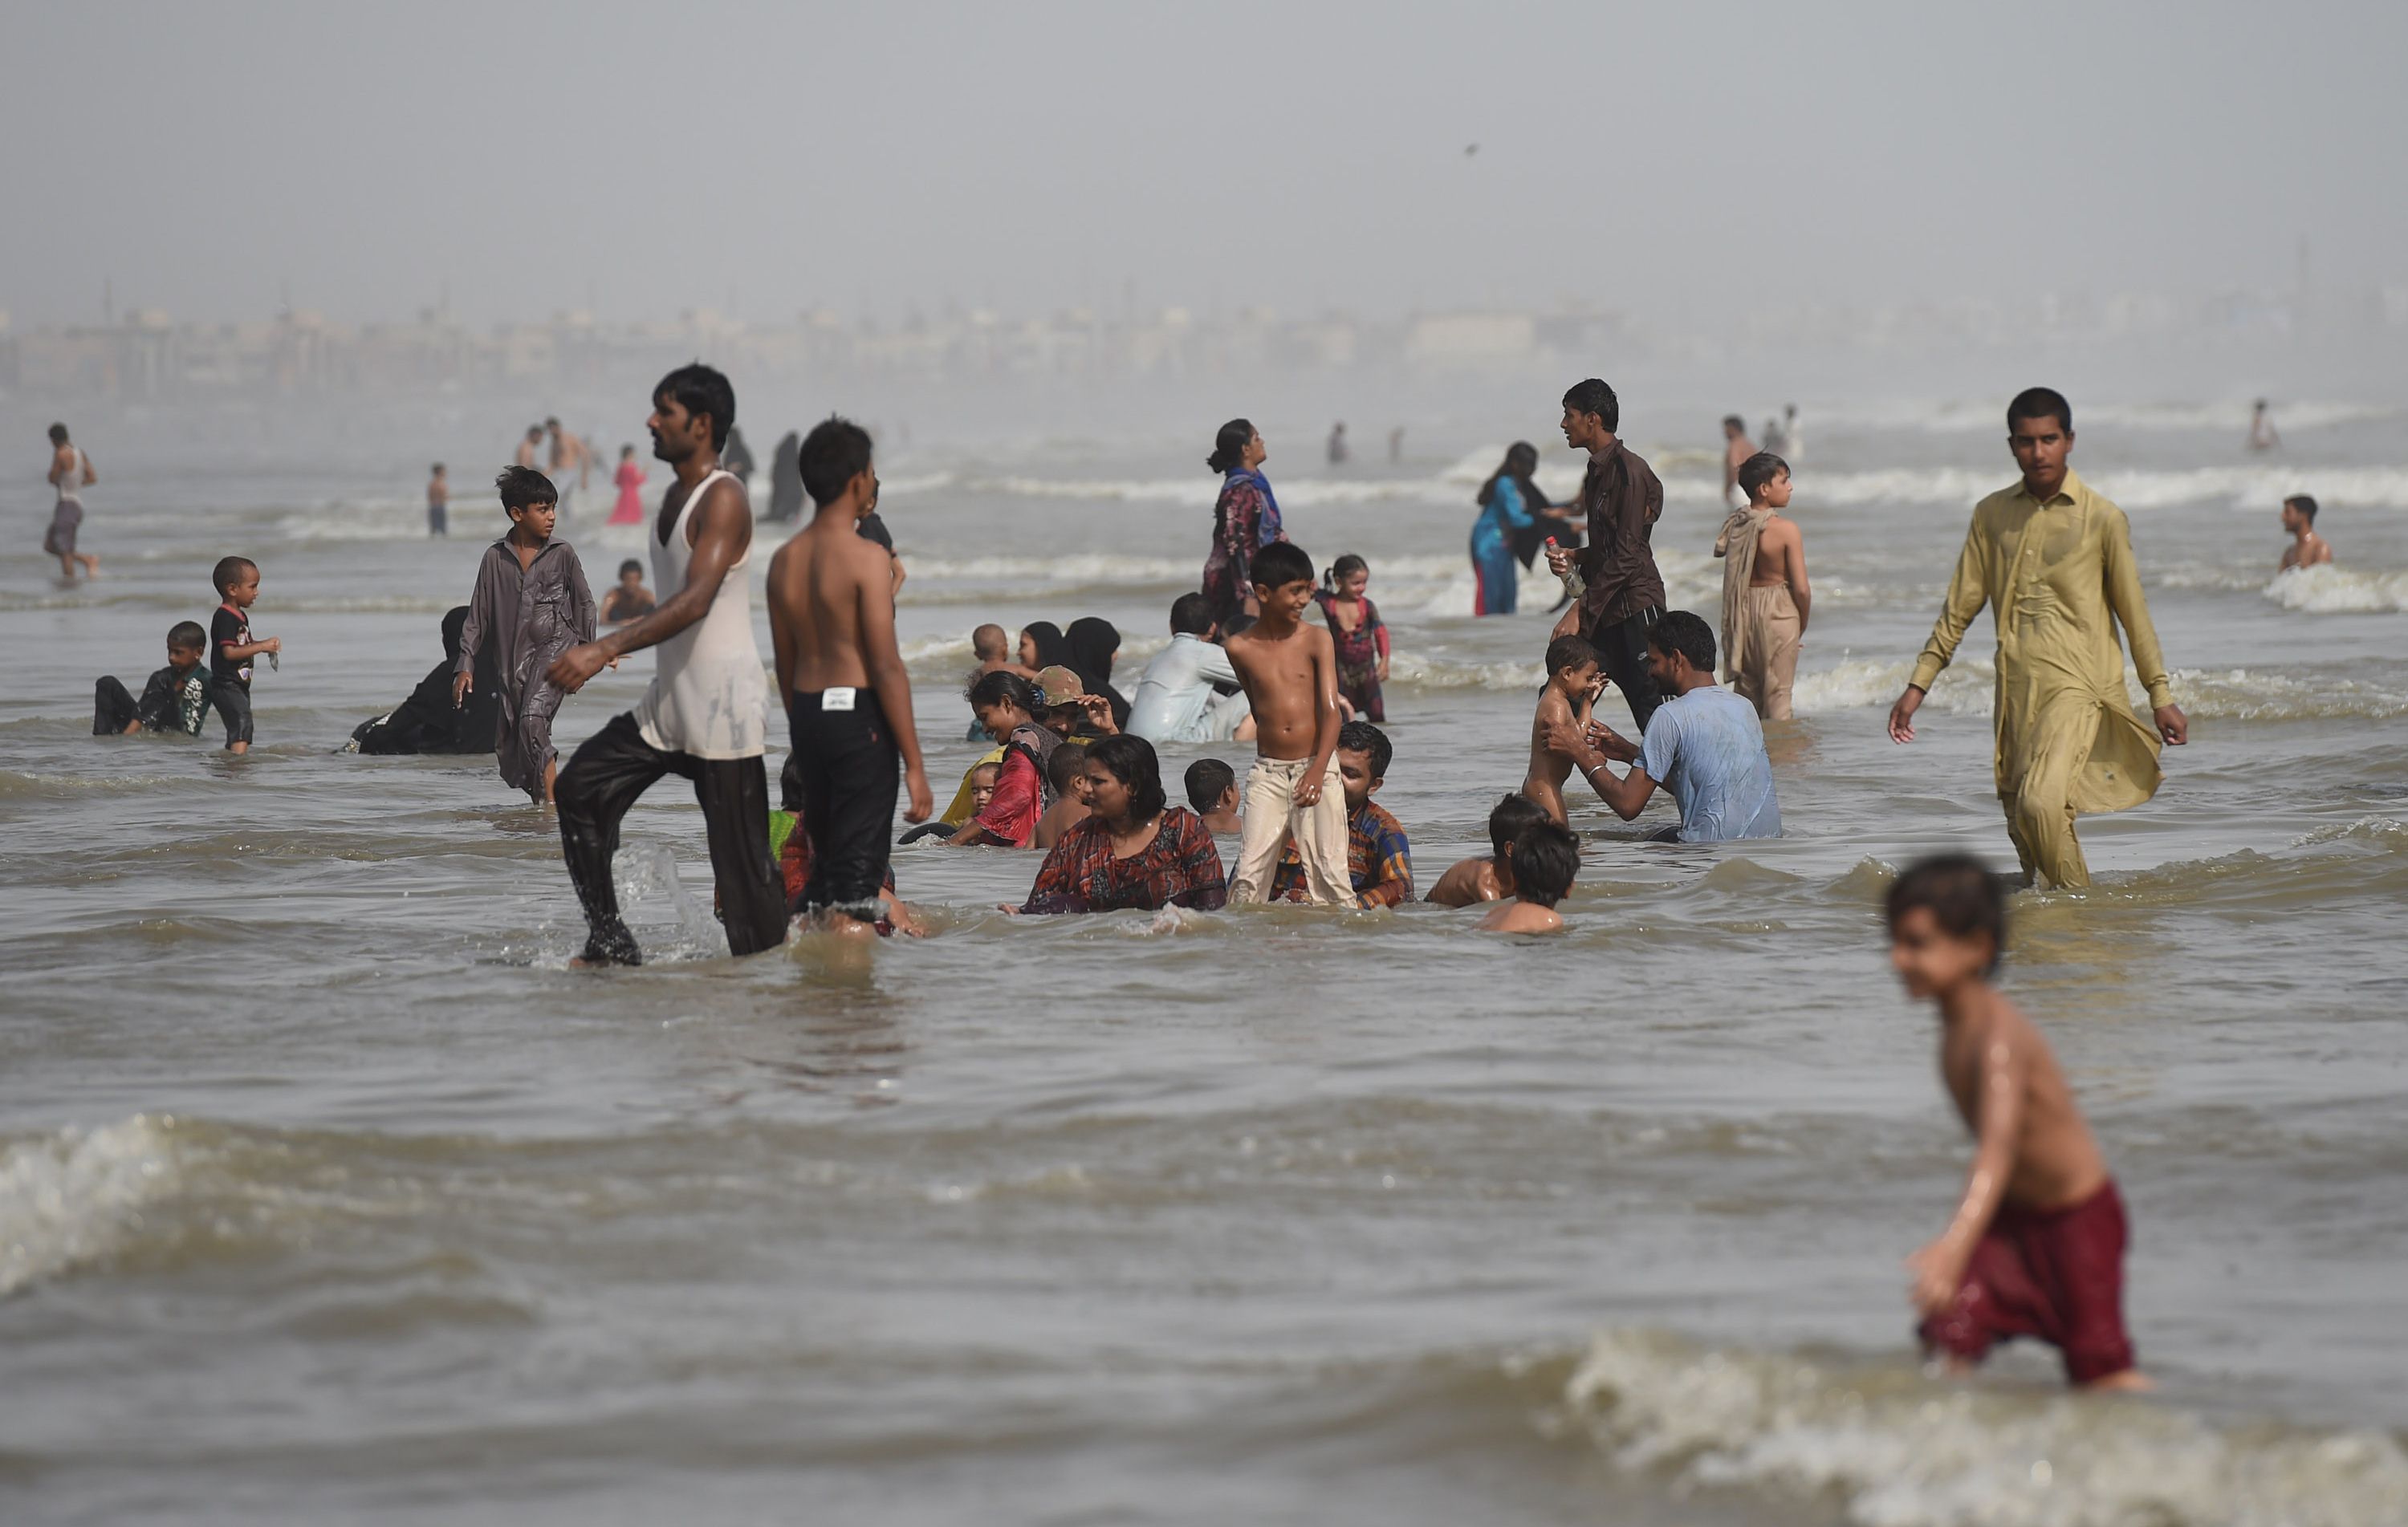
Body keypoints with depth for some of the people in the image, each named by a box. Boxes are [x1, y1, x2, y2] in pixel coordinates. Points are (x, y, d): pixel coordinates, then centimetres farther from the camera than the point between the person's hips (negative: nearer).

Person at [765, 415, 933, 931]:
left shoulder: (785, 560, 9)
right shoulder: (867, 557, -13)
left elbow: (786, 666, 14)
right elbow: (886, 666, -16)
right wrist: (914, 765, -14)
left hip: (807, 714, 7)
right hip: (859, 715, -7)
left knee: (824, 864, 18)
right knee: (857, 885, -6)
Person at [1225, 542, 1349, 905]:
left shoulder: (1316, 641, -2)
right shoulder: (1240, 648, 3)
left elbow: (1330, 711, -10)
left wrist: (1317, 770, -23)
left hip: (1316, 769, -2)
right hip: (1267, 773, 2)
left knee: (1329, 871, -7)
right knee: (1249, 872, -5)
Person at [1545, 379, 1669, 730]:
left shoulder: (1629, 469, -13)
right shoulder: (1597, 471, 16)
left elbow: (1626, 555, -18)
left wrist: (1581, 609, -20)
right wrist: (1572, 556, 4)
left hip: (1635, 605, -10)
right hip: (1603, 610, 10)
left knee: (1651, 709, -9)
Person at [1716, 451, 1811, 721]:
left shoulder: (1735, 525, 0)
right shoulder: (1786, 529, -16)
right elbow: (1801, 587, -15)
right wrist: (1802, 625, 2)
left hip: (1743, 615, 5)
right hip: (1778, 611, -5)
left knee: (1745, 689, 15)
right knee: (1778, 694, 2)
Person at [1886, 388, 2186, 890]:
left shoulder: (2101, 518, -2)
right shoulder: (1991, 515, 9)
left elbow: (2133, 612, 4)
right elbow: (1961, 605, 14)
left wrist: (2161, 697, 5)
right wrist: (1919, 684, 11)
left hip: (2077, 683, -5)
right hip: (2015, 691, 5)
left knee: (2041, 801, -23)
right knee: (2020, 821, 6)